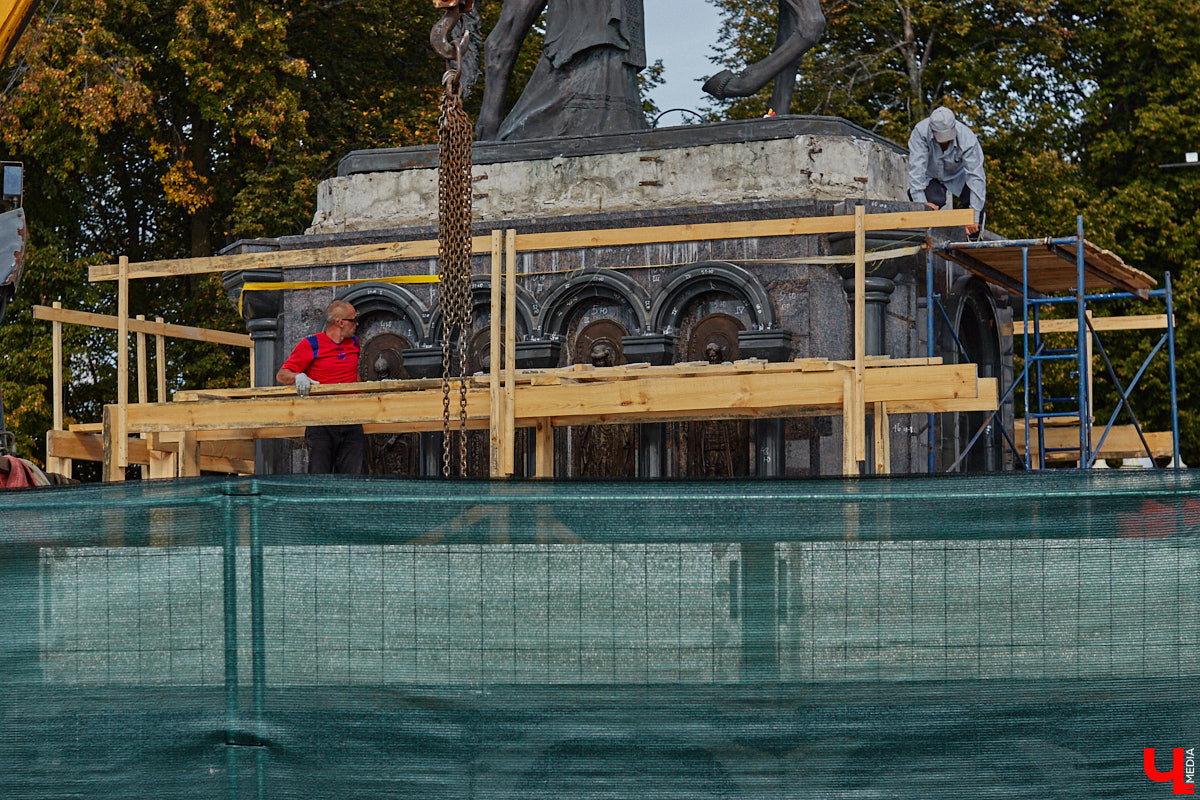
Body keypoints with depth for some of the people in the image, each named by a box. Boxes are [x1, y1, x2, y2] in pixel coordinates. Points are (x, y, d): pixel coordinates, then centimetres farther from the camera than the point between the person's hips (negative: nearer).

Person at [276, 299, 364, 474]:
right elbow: (281, 375, 1)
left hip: (351, 425, 4)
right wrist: (297, 377, -20)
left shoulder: (354, 343, 17)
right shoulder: (311, 345, 0)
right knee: (319, 478, -9)